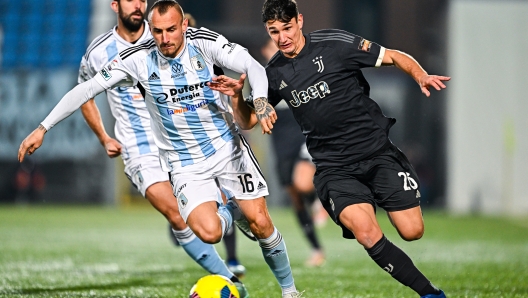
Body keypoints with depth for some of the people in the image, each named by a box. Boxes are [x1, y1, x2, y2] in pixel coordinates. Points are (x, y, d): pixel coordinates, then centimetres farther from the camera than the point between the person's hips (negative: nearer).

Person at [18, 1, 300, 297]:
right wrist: (42, 128, -8)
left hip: (227, 146, 0)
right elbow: (87, 89, -6)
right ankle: (229, 213, 18)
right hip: (185, 163, 0)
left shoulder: (205, 42, -12)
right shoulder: (137, 59, -11)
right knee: (208, 232, -21)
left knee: (260, 223, -8)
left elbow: (253, 66, -21)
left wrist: (261, 100, -42)